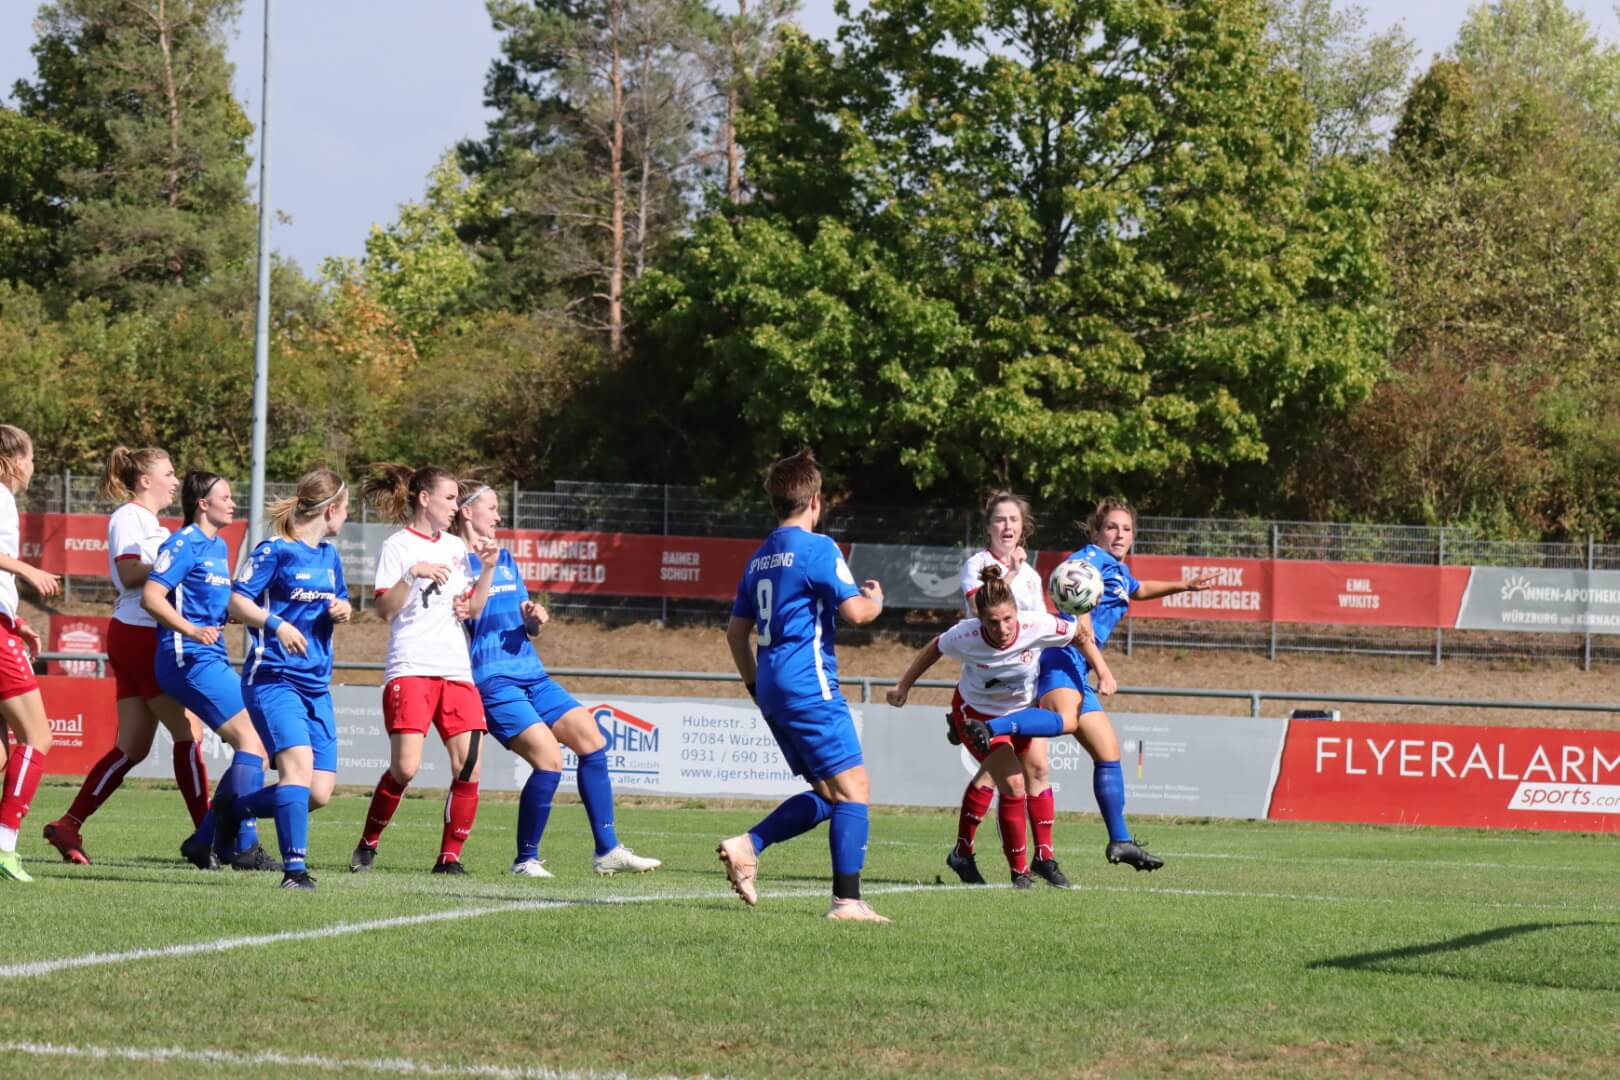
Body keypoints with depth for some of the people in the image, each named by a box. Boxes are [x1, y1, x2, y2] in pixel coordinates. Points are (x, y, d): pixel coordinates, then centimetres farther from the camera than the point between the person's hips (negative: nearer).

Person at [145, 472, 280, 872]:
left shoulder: (219, 546, 20)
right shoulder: (184, 545, -9)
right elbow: (151, 596, -18)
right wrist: (190, 630, -28)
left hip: (213, 659, 10)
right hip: (189, 659, -10)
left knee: (253, 747, 6)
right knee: (251, 741, -14)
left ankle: (207, 840, 9)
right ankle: (242, 847, -12)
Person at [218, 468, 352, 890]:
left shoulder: (329, 555, 15)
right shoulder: (275, 551, -6)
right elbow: (237, 602, -8)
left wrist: (342, 611, 5)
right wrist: (276, 624, -24)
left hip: (317, 686, 8)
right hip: (273, 678, -7)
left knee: (319, 792, 0)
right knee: (298, 762, -27)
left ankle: (231, 811, 22)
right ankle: (295, 868, -27)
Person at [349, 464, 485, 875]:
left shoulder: (456, 546, 18)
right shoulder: (397, 546, 0)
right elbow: (384, 608, -8)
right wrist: (412, 573, -21)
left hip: (456, 669, 6)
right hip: (410, 668, -6)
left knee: (468, 766, -7)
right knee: (405, 767, -14)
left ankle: (450, 856, 1)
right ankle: (368, 844, 7)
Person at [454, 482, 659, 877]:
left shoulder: (506, 559, 19)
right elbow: (471, 612, -20)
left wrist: (533, 618, -1)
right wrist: (486, 568, -30)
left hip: (531, 675, 8)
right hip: (492, 681, -8)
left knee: (590, 737, -1)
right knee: (549, 758, -19)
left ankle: (607, 851, 3)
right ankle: (526, 860, -6)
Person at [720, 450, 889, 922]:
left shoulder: (759, 559, 16)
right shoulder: (816, 548, -9)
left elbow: (736, 632, 21)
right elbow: (854, 610, -15)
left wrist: (756, 685, 30)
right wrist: (875, 601, 7)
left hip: (773, 689, 9)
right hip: (810, 686, -9)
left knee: (828, 794, 14)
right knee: (853, 787, -6)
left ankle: (747, 845, 0)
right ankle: (847, 900, -13)